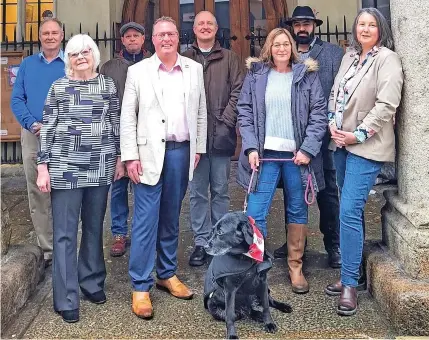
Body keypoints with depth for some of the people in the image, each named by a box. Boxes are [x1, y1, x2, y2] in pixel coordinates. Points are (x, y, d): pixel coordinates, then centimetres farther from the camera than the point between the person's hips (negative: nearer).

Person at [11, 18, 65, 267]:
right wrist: (33, 124, -10)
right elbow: (16, 100, 6)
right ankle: (48, 250, 15)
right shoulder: (27, 64, 12)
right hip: (32, 137, 3)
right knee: (38, 196, 6)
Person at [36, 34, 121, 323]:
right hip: (65, 167, -2)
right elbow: (47, 129, 1)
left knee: (94, 227, 12)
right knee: (65, 233, 0)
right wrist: (43, 165, -4)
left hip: (100, 167, 2)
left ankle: (92, 281, 30)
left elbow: (116, 124, 12)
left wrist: (120, 158, 9)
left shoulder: (108, 85, 8)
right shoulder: (58, 87, 2)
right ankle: (67, 299, 7)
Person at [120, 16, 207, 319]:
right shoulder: (138, 71, 1)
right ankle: (141, 286, 5)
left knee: (171, 217, 13)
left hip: (182, 151, 3)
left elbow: (201, 112, 13)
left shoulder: (194, 69, 8)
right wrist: (130, 156, -7)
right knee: (146, 220, -3)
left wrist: (199, 147, 9)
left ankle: (167, 274, 26)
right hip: (149, 152, -3)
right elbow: (128, 116, -1)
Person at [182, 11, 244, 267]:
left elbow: (238, 92, 1)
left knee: (220, 191, 7)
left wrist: (225, 121, -8)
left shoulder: (229, 58, 8)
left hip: (221, 136, 0)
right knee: (198, 192, 5)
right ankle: (201, 242, 14)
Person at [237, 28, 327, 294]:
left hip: (298, 154, 0)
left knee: (298, 211, 8)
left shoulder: (307, 75, 6)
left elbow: (319, 113, 1)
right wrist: (251, 147, -7)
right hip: (265, 153, 0)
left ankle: (296, 267, 21)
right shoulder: (255, 75, 8)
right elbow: (245, 112, 5)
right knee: (255, 213, -5)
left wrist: (308, 149, -9)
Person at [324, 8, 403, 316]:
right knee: (351, 211, 12)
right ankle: (349, 274, 21)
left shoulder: (387, 59, -6)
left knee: (349, 212, -13)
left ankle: (350, 285, -4)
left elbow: (386, 104, -15)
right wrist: (332, 123, 0)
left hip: (366, 147, -7)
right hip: (342, 144, 7)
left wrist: (360, 134, -16)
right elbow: (335, 93, 16)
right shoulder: (349, 57, 15)